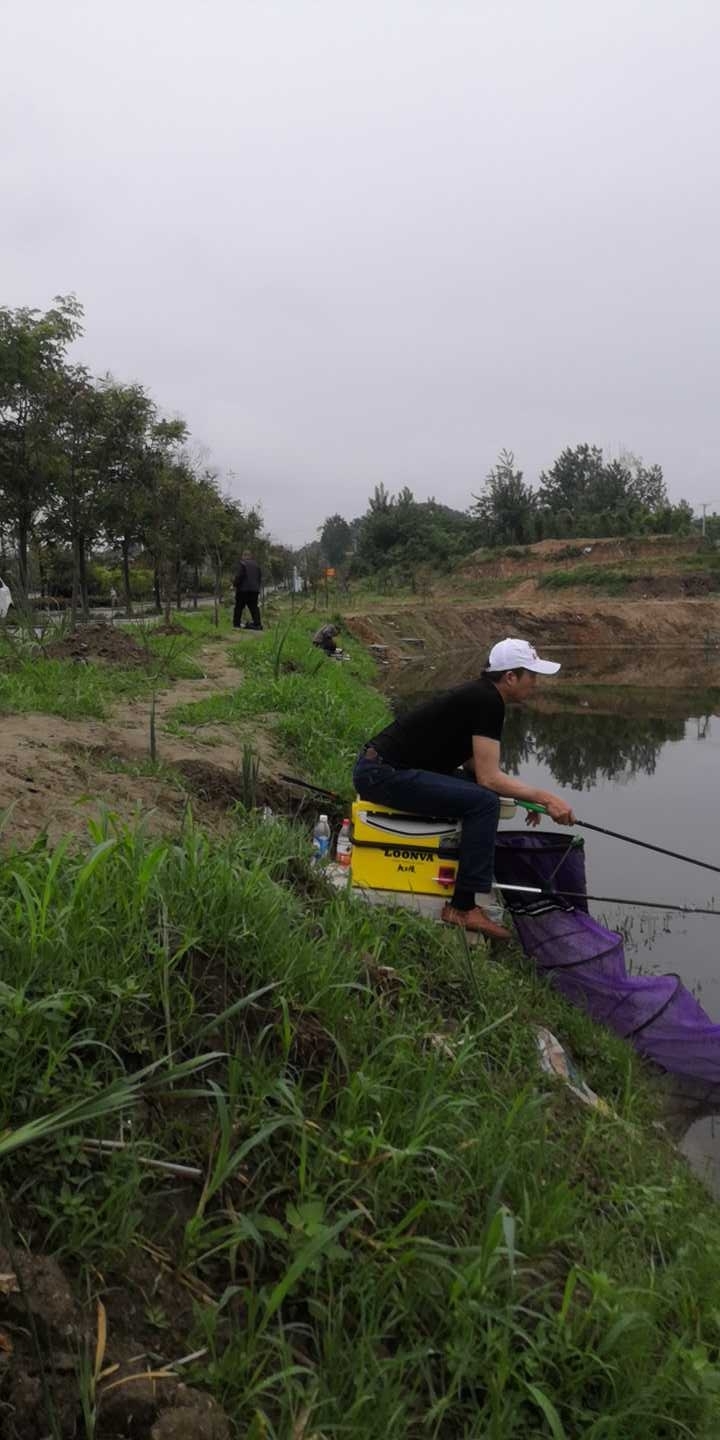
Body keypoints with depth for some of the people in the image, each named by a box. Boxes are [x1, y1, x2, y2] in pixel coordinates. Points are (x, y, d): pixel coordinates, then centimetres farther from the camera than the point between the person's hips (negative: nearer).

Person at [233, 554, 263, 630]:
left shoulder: (242, 564, -7)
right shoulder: (256, 564, 12)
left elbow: (239, 576, -14)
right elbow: (260, 577, 15)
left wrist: (236, 585, -2)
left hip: (243, 589, -5)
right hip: (255, 589, 5)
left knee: (239, 607, 2)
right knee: (254, 607, 7)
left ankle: (236, 624, 2)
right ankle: (257, 623, -1)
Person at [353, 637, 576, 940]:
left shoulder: (479, 694, 14)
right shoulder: (487, 701, -14)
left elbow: (475, 766, 20)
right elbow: (489, 778, -17)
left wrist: (524, 796, 12)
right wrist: (545, 797, -11)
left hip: (380, 769, 10)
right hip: (382, 775, -10)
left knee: (479, 793, 15)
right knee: (484, 802, -19)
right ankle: (463, 907, -12)